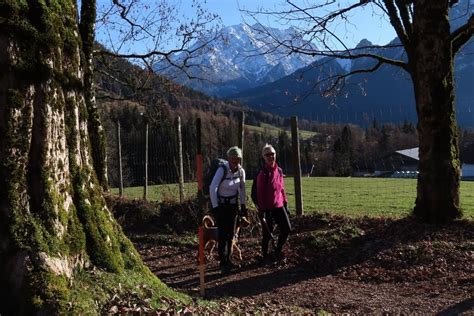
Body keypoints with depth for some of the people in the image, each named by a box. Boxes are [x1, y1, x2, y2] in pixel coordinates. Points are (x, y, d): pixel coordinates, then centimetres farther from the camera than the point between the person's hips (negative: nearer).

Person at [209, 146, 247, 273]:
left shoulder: (241, 171, -5)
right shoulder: (222, 170, -21)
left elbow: (242, 189, 9)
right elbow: (212, 188, -21)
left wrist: (243, 205, 10)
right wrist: (215, 207, -22)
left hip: (233, 205, 5)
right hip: (221, 205, -5)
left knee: (231, 234, 10)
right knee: (223, 235, -7)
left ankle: (228, 260, 23)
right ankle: (223, 262, 2)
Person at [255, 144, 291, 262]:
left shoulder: (279, 170, 6)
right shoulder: (263, 173, -14)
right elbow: (260, 193, -14)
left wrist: (285, 203, 12)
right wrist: (261, 210, -16)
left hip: (279, 206, 6)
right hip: (267, 208, -6)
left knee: (287, 229, 5)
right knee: (267, 233, 3)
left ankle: (277, 251, 23)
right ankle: (265, 256, 22)